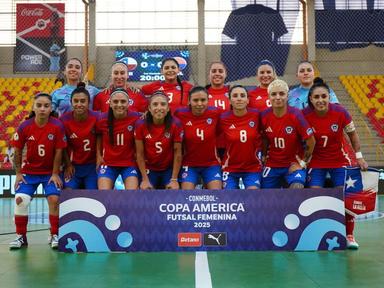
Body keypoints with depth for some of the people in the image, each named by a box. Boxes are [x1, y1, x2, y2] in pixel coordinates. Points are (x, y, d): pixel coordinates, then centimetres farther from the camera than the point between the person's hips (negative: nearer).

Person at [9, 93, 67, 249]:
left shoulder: (57, 126, -17)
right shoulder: (24, 126, -12)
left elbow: (58, 152, -10)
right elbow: (18, 151, -2)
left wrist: (55, 174, -7)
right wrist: (18, 173, 0)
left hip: (50, 172, -1)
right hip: (29, 171, 2)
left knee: (54, 199, -15)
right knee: (20, 199, -10)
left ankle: (54, 235, 4)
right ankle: (21, 237, 7)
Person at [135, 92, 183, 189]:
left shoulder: (175, 124, -18)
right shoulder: (141, 124, -17)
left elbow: (177, 152, -11)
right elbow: (140, 154, -9)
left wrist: (174, 179, -10)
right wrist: (145, 179, -9)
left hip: (169, 169, 0)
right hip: (149, 169, 1)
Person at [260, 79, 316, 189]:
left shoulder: (295, 115, -18)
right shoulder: (264, 115, -10)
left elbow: (311, 140, -11)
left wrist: (303, 161, -6)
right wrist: (264, 156, 7)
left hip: (293, 164, -3)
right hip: (272, 165, 4)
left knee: (297, 188, -27)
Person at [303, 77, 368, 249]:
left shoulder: (340, 112, -17)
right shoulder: (305, 115, -18)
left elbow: (352, 134, -2)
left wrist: (359, 157, 1)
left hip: (339, 160, 0)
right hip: (316, 162, 0)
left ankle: (349, 236, 15)